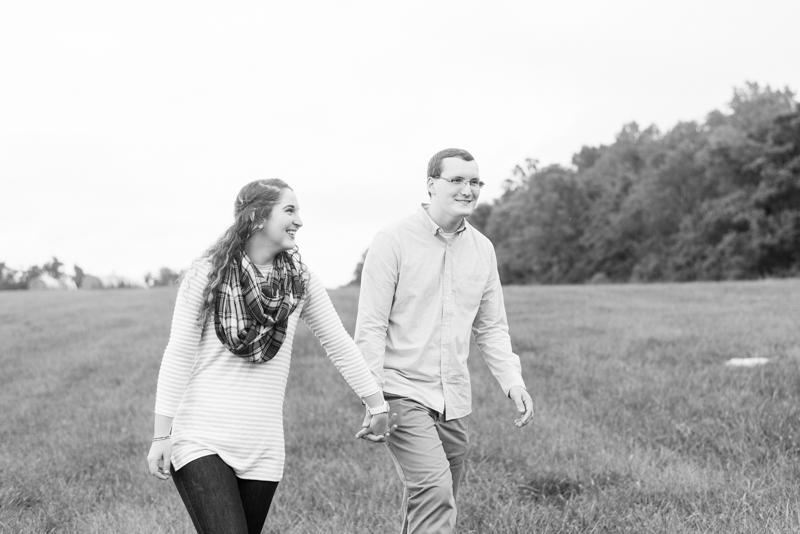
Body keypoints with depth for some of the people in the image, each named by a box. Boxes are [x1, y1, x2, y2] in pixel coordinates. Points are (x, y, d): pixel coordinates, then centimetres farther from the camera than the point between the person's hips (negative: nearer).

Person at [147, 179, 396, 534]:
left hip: (262, 448, 4)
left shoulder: (299, 279, 5)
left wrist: (377, 407, 14)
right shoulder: (207, 274, -6)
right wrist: (160, 436, -7)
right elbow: (178, 356, -5)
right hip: (200, 438, -4)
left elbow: (339, 344, 12)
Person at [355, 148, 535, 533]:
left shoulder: (482, 249, 10)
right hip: (403, 393, -6)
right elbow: (370, 326, -9)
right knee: (434, 491, -21)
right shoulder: (393, 241, -7)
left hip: (454, 400, 6)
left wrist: (513, 382, 2)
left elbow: (491, 328, 16)